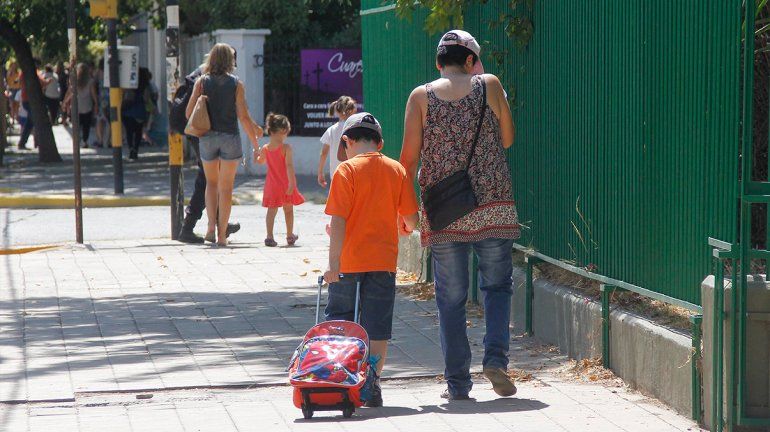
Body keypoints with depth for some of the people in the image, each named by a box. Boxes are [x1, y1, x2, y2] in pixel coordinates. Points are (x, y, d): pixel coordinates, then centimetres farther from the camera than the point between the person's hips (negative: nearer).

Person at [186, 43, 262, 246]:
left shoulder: (202, 82, 0)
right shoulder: (236, 84, -4)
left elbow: (189, 113, -2)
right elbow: (243, 117, -8)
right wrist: (255, 142, 0)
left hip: (207, 137, 1)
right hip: (230, 137, -1)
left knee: (211, 182, 19)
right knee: (226, 187, 6)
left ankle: (211, 227, 4)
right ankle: (222, 234, 4)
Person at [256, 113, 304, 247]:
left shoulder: (265, 148, -1)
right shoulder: (286, 148, -15)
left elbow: (259, 161, 17)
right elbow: (289, 166, -22)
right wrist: (292, 183, -23)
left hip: (272, 185, 2)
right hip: (286, 184, -2)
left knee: (271, 210, 2)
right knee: (288, 210, 15)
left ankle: (269, 237, -10)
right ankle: (290, 236, 27)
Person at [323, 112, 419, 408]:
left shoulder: (347, 170, -6)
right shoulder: (397, 170, 4)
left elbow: (338, 221, -13)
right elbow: (411, 219, 4)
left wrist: (333, 262, -14)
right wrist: (402, 229, 27)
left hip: (349, 261, -2)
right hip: (384, 259, 3)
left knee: (339, 321, 11)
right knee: (378, 327, 6)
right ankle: (372, 386, 2)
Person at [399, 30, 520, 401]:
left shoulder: (421, 96, 2)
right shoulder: (489, 85, 1)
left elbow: (410, 157, 0)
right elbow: (507, 140, 10)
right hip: (493, 206, 0)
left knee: (451, 298, 7)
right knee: (497, 286, 13)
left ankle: (457, 382, 5)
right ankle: (495, 357, -8)